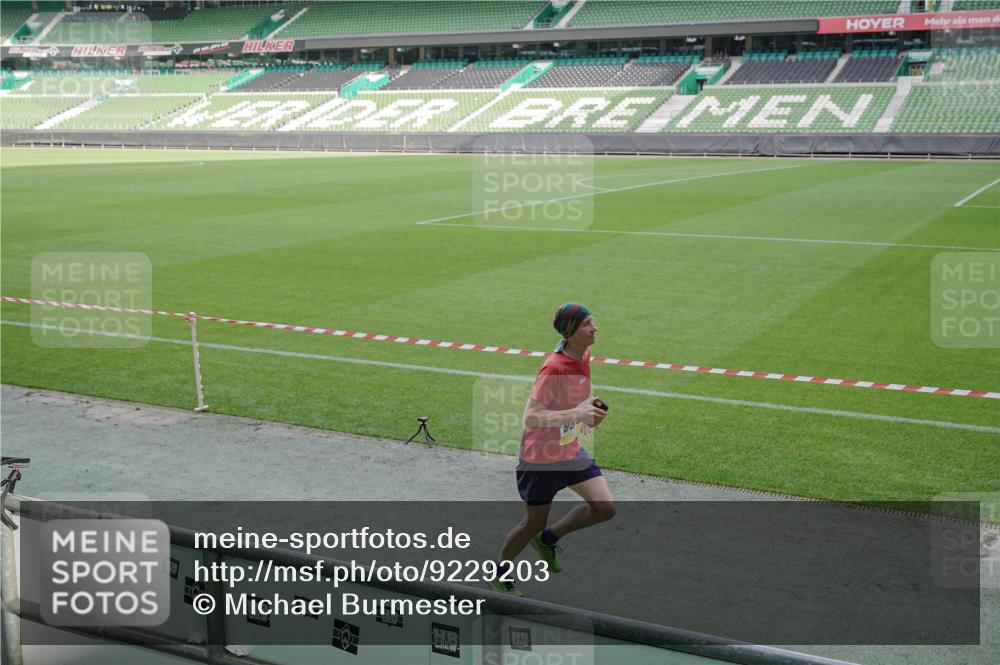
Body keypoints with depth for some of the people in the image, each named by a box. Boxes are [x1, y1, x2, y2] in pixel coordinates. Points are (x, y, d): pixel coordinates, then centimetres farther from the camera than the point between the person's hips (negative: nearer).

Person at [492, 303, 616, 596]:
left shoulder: (583, 356, 0)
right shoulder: (553, 368, -26)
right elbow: (531, 416, -31)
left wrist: (588, 412, 4)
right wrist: (576, 414, -37)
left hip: (572, 450, 7)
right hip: (541, 456, -7)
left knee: (605, 508, -3)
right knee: (534, 522, 7)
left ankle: (548, 538, 21)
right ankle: (500, 573, 34)